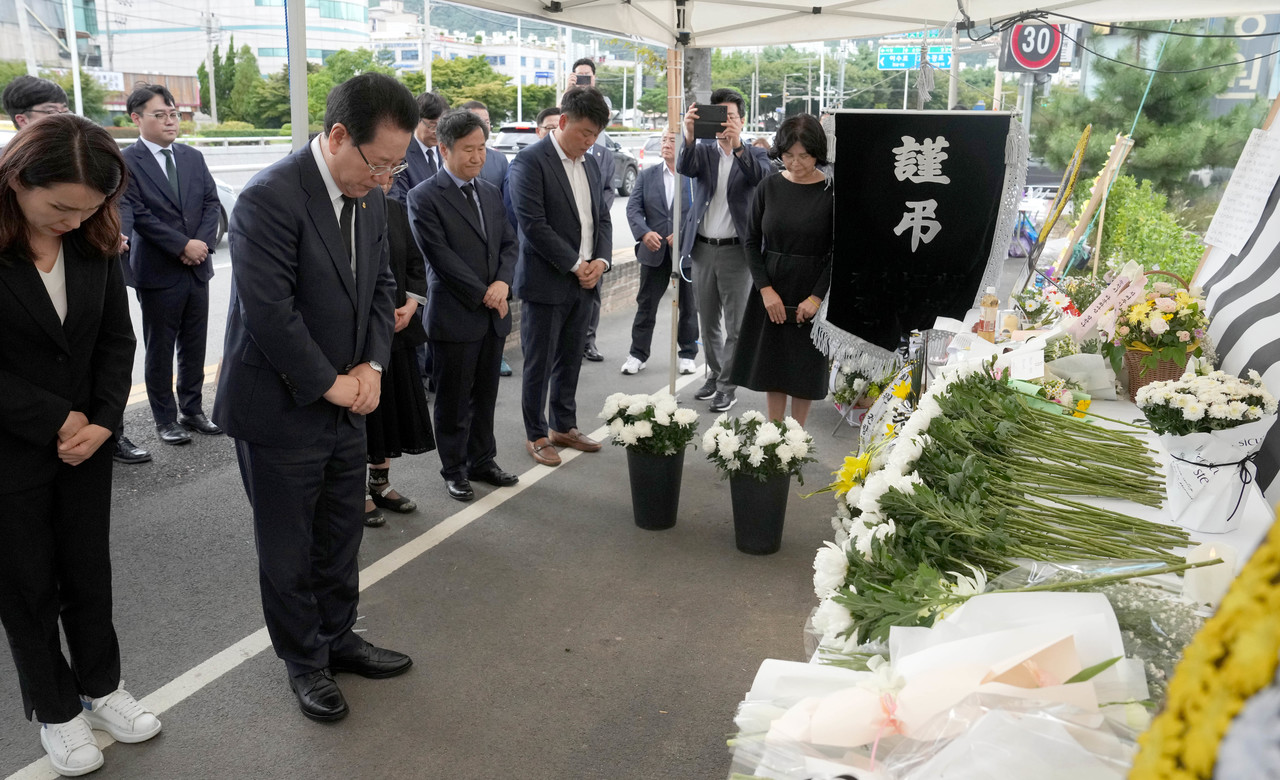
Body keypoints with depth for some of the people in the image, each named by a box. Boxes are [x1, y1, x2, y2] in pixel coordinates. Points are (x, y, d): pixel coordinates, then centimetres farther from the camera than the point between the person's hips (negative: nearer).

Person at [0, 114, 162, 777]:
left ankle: (100, 686, 36)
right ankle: (56, 710, 31)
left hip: (84, 442, 4)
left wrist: (103, 420, -9)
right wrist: (55, 420, -16)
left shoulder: (94, 241, -4)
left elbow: (116, 338, 2)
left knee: (89, 573, 16)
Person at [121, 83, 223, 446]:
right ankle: (165, 419, 16)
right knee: (160, 349, 5)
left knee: (194, 346, 12)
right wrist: (183, 246, -17)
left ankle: (192, 410, 25)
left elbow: (211, 203, 7)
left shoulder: (193, 157, 9)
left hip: (197, 266, 5)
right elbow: (137, 215, -14)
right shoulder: (127, 162, -9)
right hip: (158, 270, -5)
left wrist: (202, 242, -8)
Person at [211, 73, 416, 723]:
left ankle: (337, 638, 39)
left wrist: (372, 364, -3)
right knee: (289, 551, 11)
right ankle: (304, 661, 30)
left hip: (345, 403, 7)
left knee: (341, 539, 19)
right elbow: (269, 313, -25)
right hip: (281, 409, -7)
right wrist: (330, 383, -16)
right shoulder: (270, 198, -22)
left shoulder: (371, 197, 3)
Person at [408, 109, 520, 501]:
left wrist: (503, 282, -7)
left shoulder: (492, 192, 12)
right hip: (454, 317, -6)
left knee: (485, 395, 16)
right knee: (453, 401, 6)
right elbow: (441, 257, -15)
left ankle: (481, 461, 30)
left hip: (493, 315, 6)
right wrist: (484, 296, -13)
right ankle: (454, 470, 21)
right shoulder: (424, 197, -9)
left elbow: (508, 243, 12)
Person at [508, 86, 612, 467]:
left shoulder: (590, 163, 12)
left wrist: (601, 260, -2)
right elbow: (533, 224, -18)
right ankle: (536, 434, 16)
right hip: (546, 282, -7)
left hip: (583, 281, 7)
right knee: (539, 364, 4)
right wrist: (574, 265, -15)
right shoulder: (530, 161, -11)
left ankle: (564, 426, 29)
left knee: (570, 360, 15)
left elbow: (602, 217, 16)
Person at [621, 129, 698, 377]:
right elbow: (633, 207, 0)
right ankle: (638, 354, 16)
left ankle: (687, 354, 23)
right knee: (646, 305, 6)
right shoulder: (647, 175, 6)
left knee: (688, 305, 10)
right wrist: (644, 233, -17)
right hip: (655, 250, 2)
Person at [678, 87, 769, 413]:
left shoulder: (753, 154, 0)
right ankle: (714, 375, 30)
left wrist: (737, 145, -38)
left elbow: (760, 176, -22)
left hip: (737, 251, -3)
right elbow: (684, 168, -16)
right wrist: (689, 136, -36)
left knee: (735, 325, 1)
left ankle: (727, 386, 11)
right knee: (708, 322, 14)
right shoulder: (703, 151, 5)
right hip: (703, 249, 3)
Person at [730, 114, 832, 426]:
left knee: (805, 367, 7)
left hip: (811, 293, -2)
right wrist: (765, 289, -7)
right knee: (772, 364, 9)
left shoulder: (830, 192, -8)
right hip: (771, 291, 3)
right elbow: (752, 241, 3)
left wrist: (817, 297, -13)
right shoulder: (769, 187, 0)